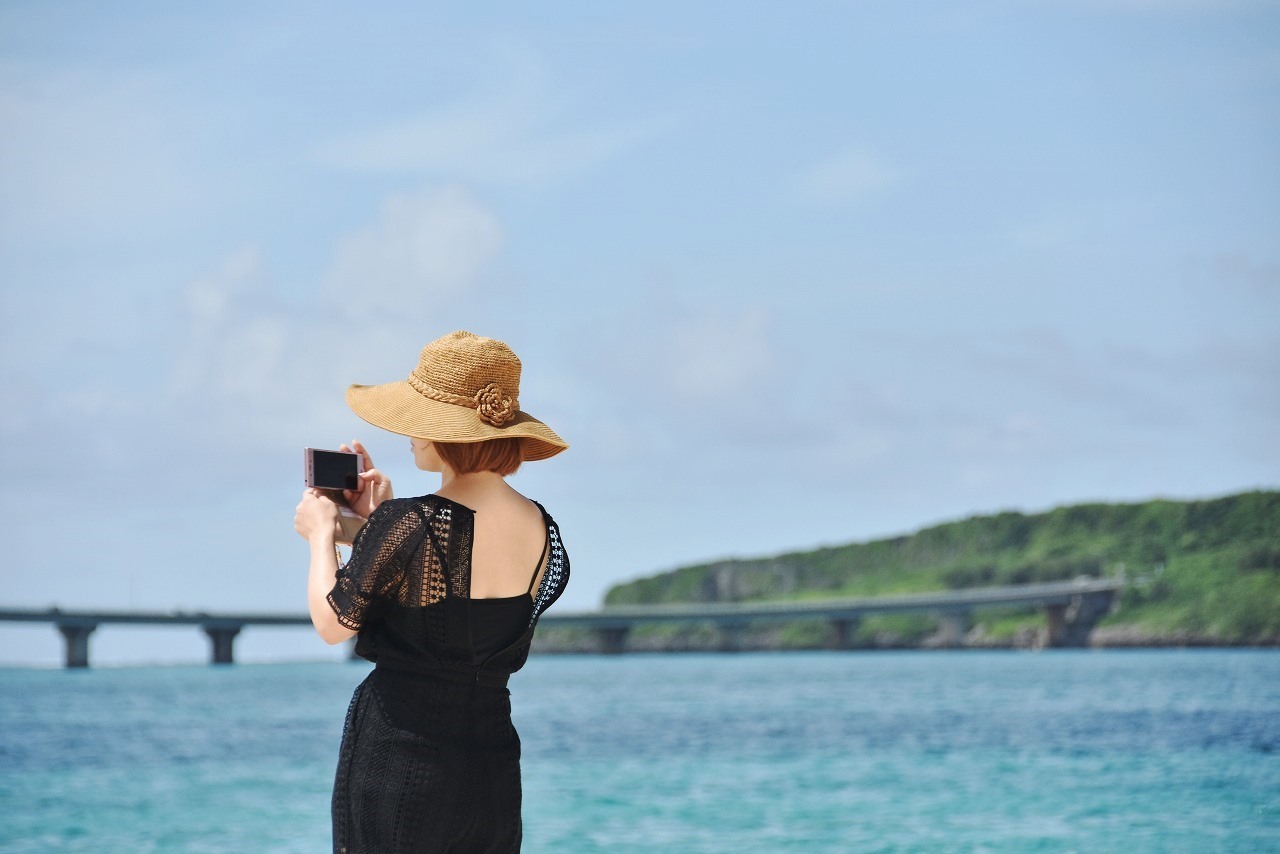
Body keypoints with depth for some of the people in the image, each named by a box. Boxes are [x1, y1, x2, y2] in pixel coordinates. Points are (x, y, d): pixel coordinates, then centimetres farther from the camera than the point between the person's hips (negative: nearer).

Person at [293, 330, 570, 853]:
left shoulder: (407, 525, -18)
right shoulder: (540, 529, 2)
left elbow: (334, 624, -8)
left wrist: (321, 534, 8)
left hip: (398, 759, -6)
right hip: (493, 766, 6)